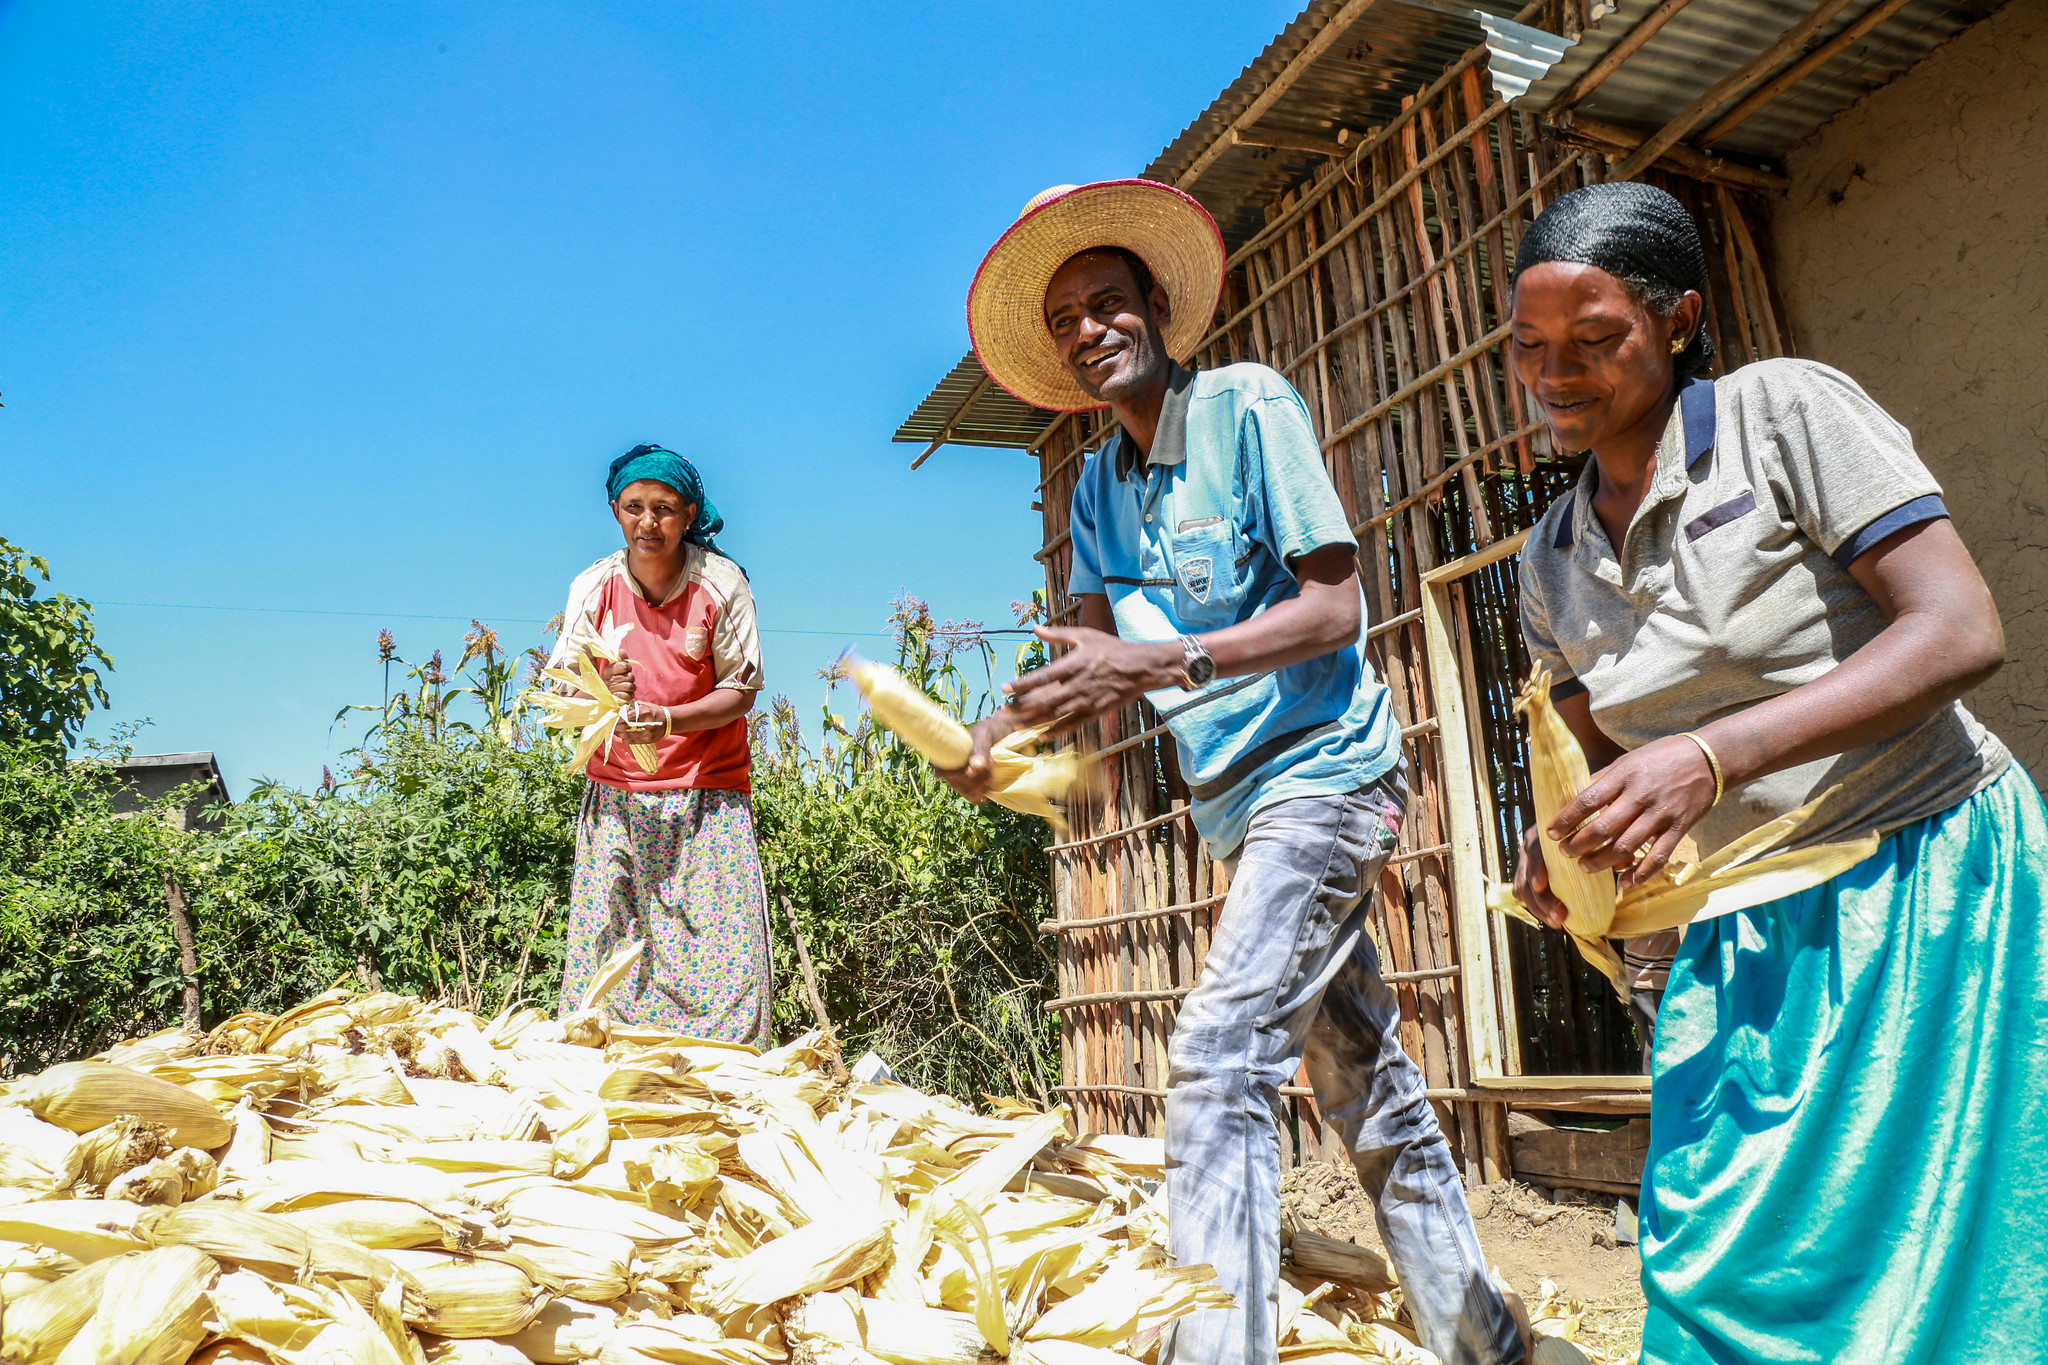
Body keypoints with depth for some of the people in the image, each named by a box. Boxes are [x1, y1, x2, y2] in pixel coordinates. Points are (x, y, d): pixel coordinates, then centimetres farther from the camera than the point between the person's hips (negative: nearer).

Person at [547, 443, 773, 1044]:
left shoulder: (721, 583, -6)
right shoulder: (594, 586, 1)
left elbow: (739, 691, -5)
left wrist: (665, 718, -21)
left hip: (707, 792, -2)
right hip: (617, 797, 2)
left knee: (720, 947, -7)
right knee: (606, 950, -3)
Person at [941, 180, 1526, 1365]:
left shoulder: (1250, 405, -10)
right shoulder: (1098, 488, 11)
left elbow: (1336, 609, -16)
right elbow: (1097, 656, 7)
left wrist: (1163, 664, -27)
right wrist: (1007, 729, -12)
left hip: (1321, 769, -8)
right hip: (1242, 796, 8)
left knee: (1221, 1058, -18)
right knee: (1366, 1078, 15)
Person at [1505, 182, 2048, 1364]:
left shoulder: (1783, 411, -10)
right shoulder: (1554, 557, 7)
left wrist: (1711, 756, -28)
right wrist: (1563, 842, -6)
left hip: (1929, 879, -4)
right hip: (1750, 935, 5)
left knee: (1934, 1258, -1)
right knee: (1726, 1258, 4)